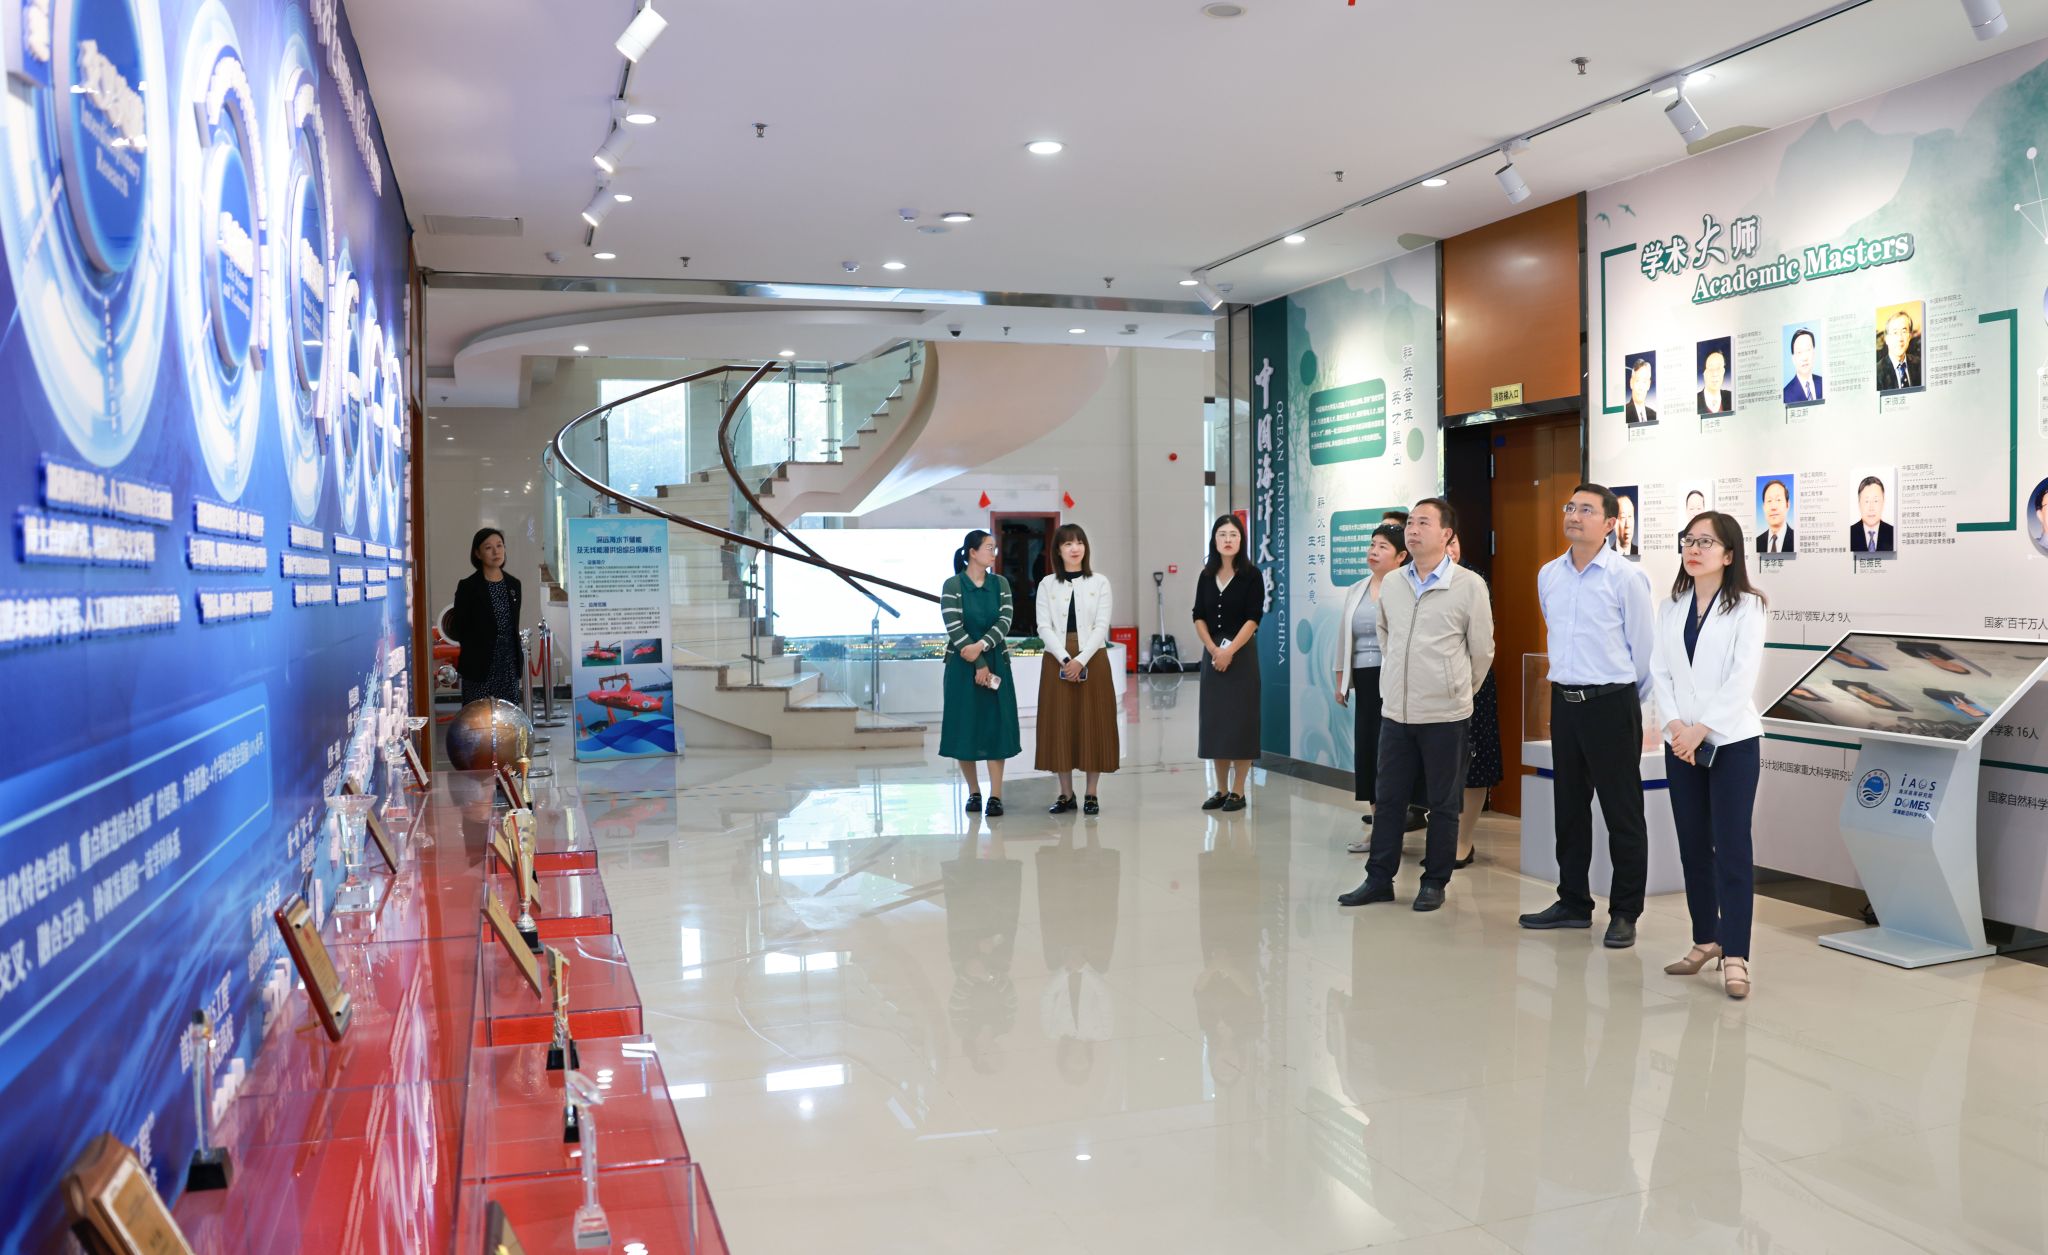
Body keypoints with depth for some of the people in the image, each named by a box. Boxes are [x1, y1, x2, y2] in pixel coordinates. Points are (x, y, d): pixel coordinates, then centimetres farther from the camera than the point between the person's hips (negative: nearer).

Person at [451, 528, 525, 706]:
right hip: (479, 666, -4)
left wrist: (519, 661, 14)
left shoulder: (513, 584, 10)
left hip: (509, 664, 4)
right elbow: (459, 628, -2)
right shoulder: (468, 587, -4)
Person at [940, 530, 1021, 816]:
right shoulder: (952, 586, -6)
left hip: (996, 663, 3)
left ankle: (995, 795, 1)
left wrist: (981, 646, -21)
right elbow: (954, 628, -12)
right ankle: (973, 792, 15)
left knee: (996, 727, -1)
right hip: (963, 665, -2)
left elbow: (1005, 621, -5)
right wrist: (979, 664, -15)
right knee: (965, 727, 2)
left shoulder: (1001, 584, 5)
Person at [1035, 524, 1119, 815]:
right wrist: (1065, 659, -14)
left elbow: (1102, 625, -4)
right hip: (1057, 661, 1)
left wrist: (1081, 660, -15)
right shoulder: (1047, 585, 6)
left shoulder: (1100, 583, 3)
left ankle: (1091, 794, 8)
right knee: (1059, 724, 2)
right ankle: (1066, 794, 10)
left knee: (1093, 724, 0)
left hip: (1092, 659, -1)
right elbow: (1044, 627, -2)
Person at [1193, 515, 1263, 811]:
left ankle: (1238, 792, 4)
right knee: (1214, 720, 6)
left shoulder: (1251, 575, -4)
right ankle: (1221, 790, 15)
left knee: (1239, 721, -2)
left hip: (1241, 655, -4)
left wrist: (1230, 651, -15)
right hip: (1212, 655, 4)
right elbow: (1199, 617, 6)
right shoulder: (1206, 576, 9)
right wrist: (1213, 649, -7)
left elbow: (1253, 618, -10)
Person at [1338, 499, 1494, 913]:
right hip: (1395, 711, 4)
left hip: (1444, 715, -4)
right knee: (1388, 799, 9)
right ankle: (1379, 878, 18)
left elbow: (1482, 650, 0)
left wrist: (1456, 691, 9)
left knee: (1443, 804, 6)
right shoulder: (1391, 585, 7)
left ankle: (1435, 882, 17)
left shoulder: (1469, 585, -7)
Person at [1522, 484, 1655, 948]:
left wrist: (1626, 698, 5)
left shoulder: (1626, 576, -9)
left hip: (1612, 704, -6)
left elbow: (1643, 646, -3)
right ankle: (1573, 903, 24)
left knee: (1622, 813, 1)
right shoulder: (1548, 575, 8)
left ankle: (1625, 914, 11)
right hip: (1564, 701, 6)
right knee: (1569, 807, 13)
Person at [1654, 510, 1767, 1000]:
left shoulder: (1746, 607, -4)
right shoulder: (1671, 608, 10)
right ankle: (1706, 940, 22)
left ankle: (1735, 957, -5)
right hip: (1681, 742, 5)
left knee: (1732, 848, -6)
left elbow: (1742, 678, -12)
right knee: (1692, 846, 10)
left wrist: (1701, 729, -17)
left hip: (1732, 740, -5)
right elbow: (1660, 672, 5)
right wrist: (1675, 726, -9)